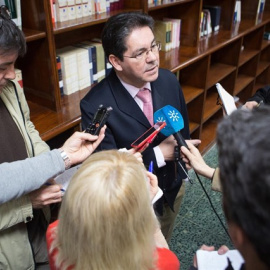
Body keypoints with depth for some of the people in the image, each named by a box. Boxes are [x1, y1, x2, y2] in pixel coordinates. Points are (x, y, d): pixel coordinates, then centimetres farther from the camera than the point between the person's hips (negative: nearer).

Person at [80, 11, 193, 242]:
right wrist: (159, 154, -30)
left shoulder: (169, 80, -13)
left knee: (164, 247, 31)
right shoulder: (95, 106, -29)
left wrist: (183, 166, 3)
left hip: (173, 185, 5)